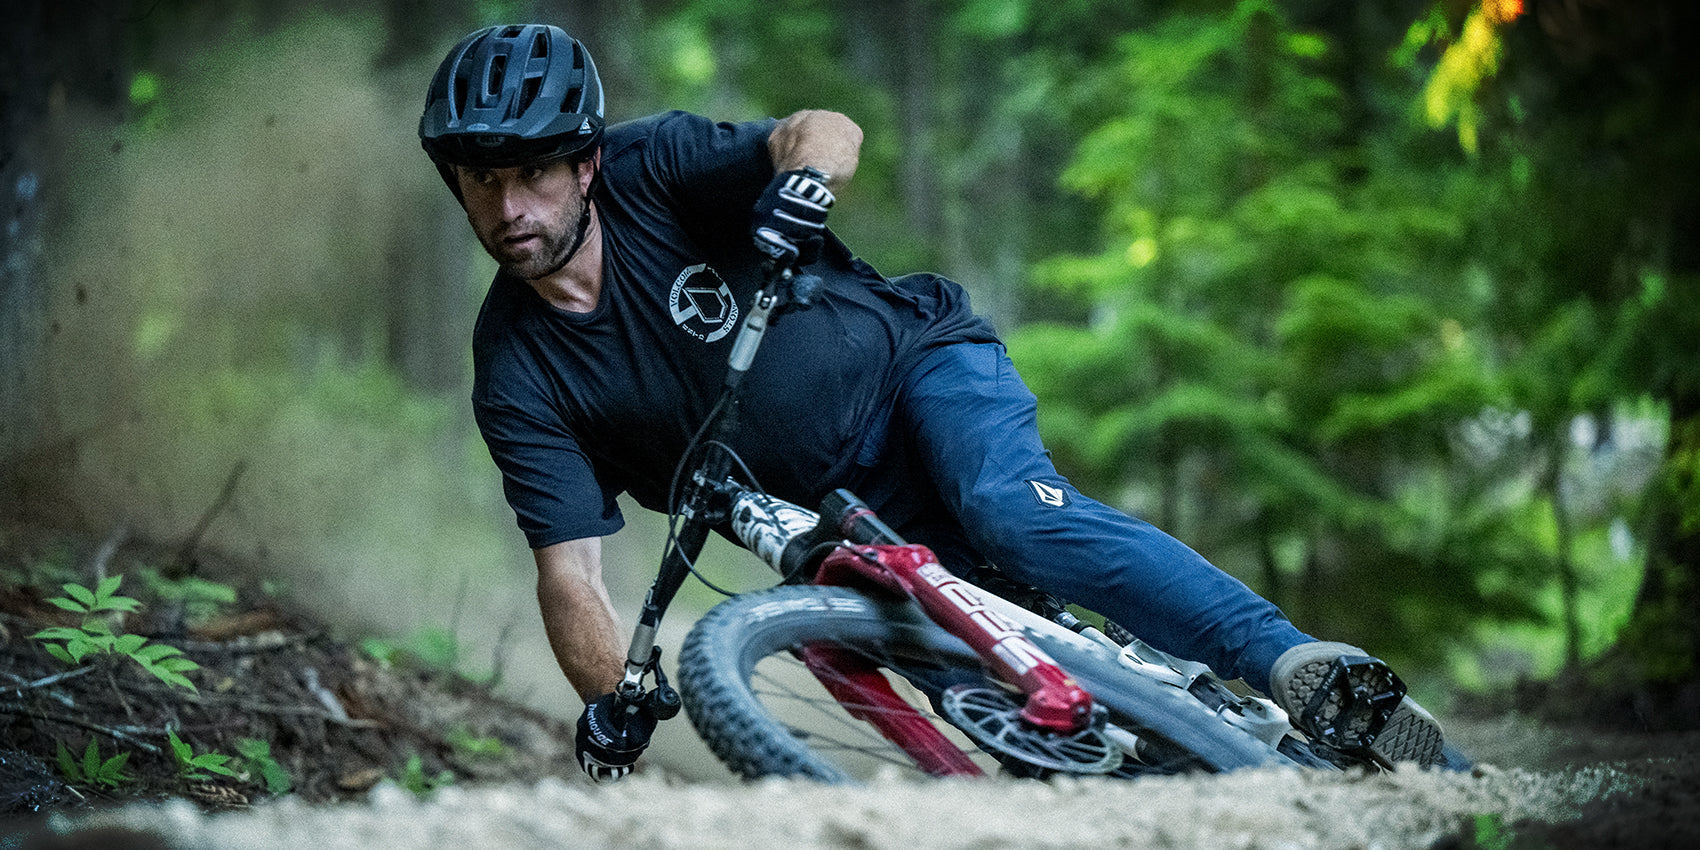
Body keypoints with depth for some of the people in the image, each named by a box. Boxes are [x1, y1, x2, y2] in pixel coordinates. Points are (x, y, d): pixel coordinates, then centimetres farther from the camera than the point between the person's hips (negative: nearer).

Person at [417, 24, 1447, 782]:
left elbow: (830, 131, -29)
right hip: (844, 523, 3)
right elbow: (570, 571, -12)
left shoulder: (653, 168, -15)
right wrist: (610, 714, -28)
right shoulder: (515, 373, -9)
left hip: (912, 360, -3)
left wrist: (794, 195, -51)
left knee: (1012, 512, -33)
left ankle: (1300, 665, -41)